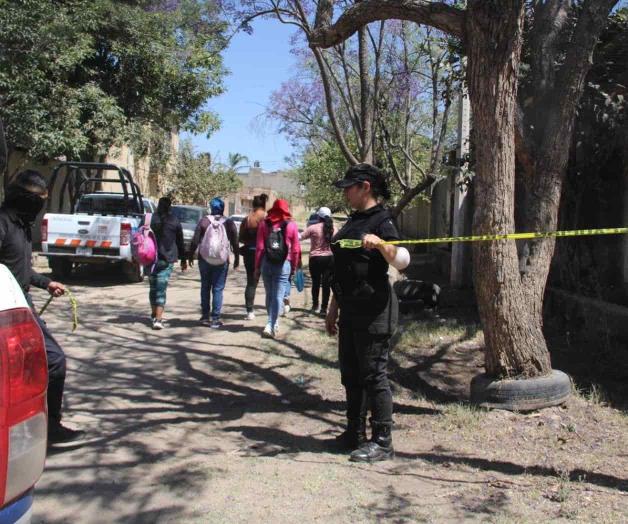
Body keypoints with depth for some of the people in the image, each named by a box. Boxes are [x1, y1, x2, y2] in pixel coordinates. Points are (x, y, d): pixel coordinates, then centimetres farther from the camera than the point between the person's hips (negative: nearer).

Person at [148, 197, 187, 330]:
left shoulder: (150, 219, 0)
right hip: (167, 259, -2)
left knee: (153, 287, 17)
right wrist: (183, 259, 14)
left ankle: (154, 315, 29)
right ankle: (158, 319, -14)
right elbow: (180, 242, 5)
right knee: (161, 289, -4)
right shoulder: (175, 221, -1)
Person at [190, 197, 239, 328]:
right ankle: (215, 319, 1)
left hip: (204, 259, 1)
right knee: (218, 290, 3)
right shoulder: (229, 223, -1)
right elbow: (234, 243, -1)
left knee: (205, 287, 14)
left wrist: (190, 254, 7)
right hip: (222, 261, -1)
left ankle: (205, 316, 18)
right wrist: (237, 258, 10)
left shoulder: (204, 221, -1)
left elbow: (195, 240, -3)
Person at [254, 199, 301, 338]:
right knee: (278, 296, -2)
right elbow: (295, 249, 0)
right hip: (284, 264, -2)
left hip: (267, 263, 2)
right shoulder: (291, 225, -1)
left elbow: (260, 247, 1)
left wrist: (257, 267, 7)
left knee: (269, 294, 15)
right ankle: (271, 325, -10)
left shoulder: (264, 224, 2)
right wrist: (294, 267, 10)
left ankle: (274, 323, 24)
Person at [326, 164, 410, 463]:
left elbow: (402, 261, -25)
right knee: (350, 373, 15)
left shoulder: (381, 220, -10)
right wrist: (333, 310, 20)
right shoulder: (354, 220, 16)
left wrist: (380, 243, -43)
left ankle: (382, 443, 6)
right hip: (351, 309, 9)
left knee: (374, 375, -4)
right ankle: (354, 434, 27)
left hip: (373, 311, -9)